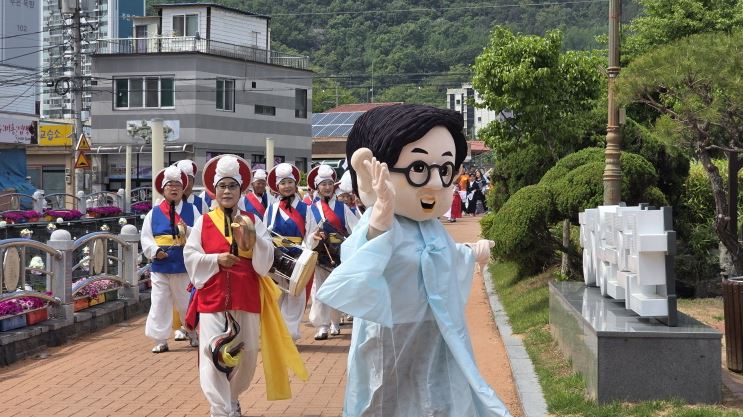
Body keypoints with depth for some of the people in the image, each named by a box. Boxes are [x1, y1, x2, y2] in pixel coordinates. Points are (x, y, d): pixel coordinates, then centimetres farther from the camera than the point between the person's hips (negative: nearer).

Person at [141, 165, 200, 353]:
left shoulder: (191, 210, 5)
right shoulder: (153, 213, 6)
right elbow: (146, 239, 5)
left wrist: (187, 231, -20)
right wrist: (155, 250, -13)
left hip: (185, 266, -1)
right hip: (161, 266, 1)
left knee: (187, 303, 9)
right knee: (159, 304, 0)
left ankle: (194, 335, 26)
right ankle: (161, 340, 7)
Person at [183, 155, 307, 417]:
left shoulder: (253, 221, 5)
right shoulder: (204, 222, 4)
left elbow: (265, 261, -3)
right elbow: (190, 257, -2)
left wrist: (252, 237, -18)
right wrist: (216, 260, -15)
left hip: (246, 297, 2)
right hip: (212, 298, -2)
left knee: (245, 356, 10)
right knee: (215, 356, -12)